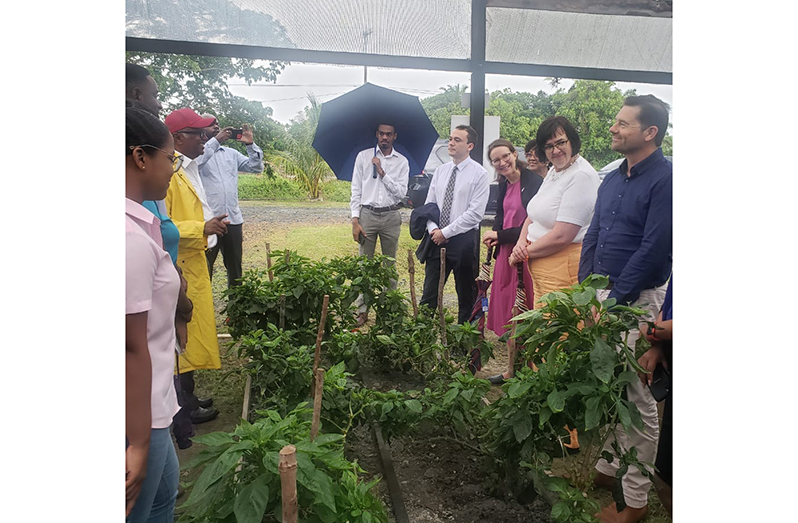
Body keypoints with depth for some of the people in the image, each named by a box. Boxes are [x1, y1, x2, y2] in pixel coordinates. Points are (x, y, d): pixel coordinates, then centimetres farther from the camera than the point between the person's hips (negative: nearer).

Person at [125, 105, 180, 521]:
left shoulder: (137, 222, 4)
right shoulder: (132, 237, -25)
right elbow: (133, 346, -24)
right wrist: (140, 442, -18)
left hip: (146, 403, 9)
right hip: (138, 412, -9)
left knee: (163, 490, 26)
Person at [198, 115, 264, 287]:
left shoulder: (231, 153, 17)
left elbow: (256, 167, 12)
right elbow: (196, 163, -22)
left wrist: (250, 144, -1)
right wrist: (216, 140, -22)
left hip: (233, 220, 5)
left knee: (235, 269, 15)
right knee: (204, 270, 3)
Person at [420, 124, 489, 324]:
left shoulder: (479, 173, -7)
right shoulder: (440, 171, 10)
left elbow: (475, 213, -14)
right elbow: (429, 204, 11)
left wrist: (446, 232, -15)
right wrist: (433, 229, -7)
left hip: (463, 240, -4)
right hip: (437, 239, 5)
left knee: (466, 295, 10)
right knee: (429, 293, 8)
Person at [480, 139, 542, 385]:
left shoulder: (533, 182, -14)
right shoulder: (504, 185, 11)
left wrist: (500, 235, -9)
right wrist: (494, 234, 1)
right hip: (506, 253, 8)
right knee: (507, 311, 13)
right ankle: (512, 369, 26)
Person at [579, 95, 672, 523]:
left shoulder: (664, 179, -10)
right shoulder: (612, 179, 13)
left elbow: (653, 249, -16)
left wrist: (614, 302, -16)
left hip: (636, 299, -7)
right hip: (601, 293, 7)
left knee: (636, 396, 0)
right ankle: (608, 466, 32)